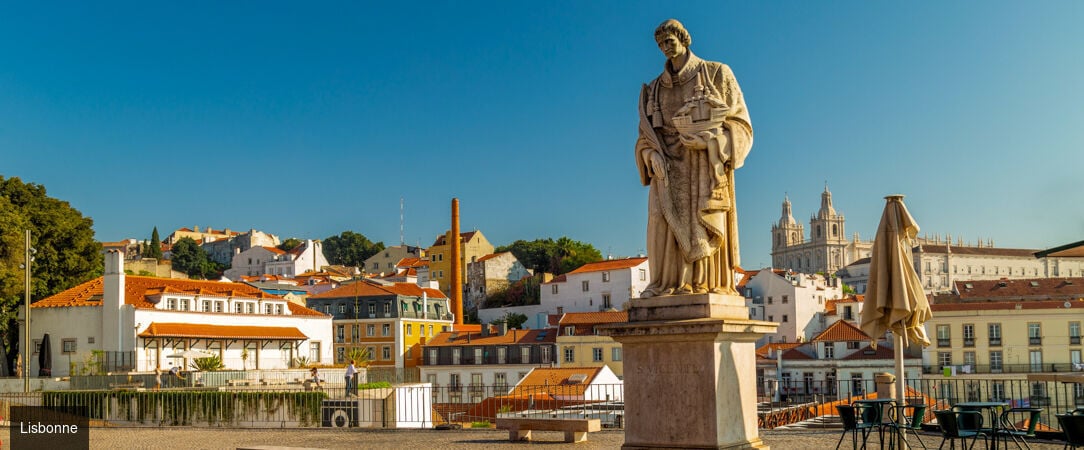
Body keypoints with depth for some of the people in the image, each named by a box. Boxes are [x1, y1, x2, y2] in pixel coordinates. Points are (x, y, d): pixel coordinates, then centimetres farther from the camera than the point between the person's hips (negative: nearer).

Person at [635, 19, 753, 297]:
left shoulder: (717, 75, 8)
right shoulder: (655, 90, 18)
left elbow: (740, 125, 2)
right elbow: (646, 137, 14)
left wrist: (708, 140, -15)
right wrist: (652, 155, -9)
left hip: (706, 164, -3)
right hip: (669, 168, 3)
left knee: (704, 224, -13)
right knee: (666, 222, -11)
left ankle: (707, 285, -14)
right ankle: (666, 286, -15)